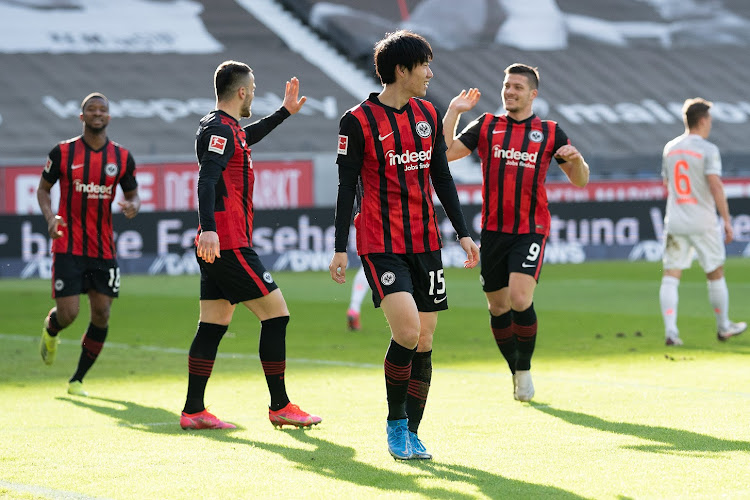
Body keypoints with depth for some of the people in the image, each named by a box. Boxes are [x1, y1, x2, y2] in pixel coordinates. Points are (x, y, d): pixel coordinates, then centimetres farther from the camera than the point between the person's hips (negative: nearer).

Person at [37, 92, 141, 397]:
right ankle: (50, 331, 30)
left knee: (101, 314, -2)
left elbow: (133, 194, 13)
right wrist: (50, 217, -11)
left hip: (104, 250, 3)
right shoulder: (63, 152, -1)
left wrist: (133, 206, -12)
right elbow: (43, 188, 8)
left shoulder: (122, 157, 4)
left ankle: (78, 380, 14)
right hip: (68, 248, -3)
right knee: (68, 313, -10)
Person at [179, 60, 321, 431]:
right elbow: (207, 179, -27)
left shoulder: (220, 126, 18)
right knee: (276, 313, -6)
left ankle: (193, 411, 8)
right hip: (230, 244, -10)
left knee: (213, 325, 9)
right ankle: (279, 406, -2)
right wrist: (209, 228, -40)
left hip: (216, 245, 10)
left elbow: (247, 137, 43)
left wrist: (284, 112, 45)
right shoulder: (220, 129, -13)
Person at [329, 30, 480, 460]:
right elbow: (347, 186, -5)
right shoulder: (358, 121, -6)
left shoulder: (427, 114, 11)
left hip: (426, 243, 6)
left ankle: (411, 433, 13)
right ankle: (395, 422, 0)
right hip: (381, 244, -6)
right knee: (407, 331, -19)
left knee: (424, 340, 3)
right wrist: (341, 249, -7)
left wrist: (463, 232, 12)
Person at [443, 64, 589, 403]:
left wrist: (576, 159, -12)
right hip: (493, 231, 3)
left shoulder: (550, 132, 6)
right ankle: (515, 371, 26)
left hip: (530, 231, -2)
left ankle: (525, 368, 2)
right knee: (498, 307, 6)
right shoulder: (486, 126, 8)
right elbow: (444, 153, 1)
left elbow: (580, 180, 9)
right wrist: (453, 111, -3)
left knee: (520, 299, -19)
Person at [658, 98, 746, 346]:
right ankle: (723, 327, 23)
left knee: (671, 276, -1)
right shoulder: (707, 149, -10)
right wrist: (727, 220, -14)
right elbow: (715, 186, -17)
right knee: (716, 274, 12)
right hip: (703, 222, -4)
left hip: (674, 221, 4)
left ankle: (670, 330, -14)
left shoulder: (670, 148, 9)